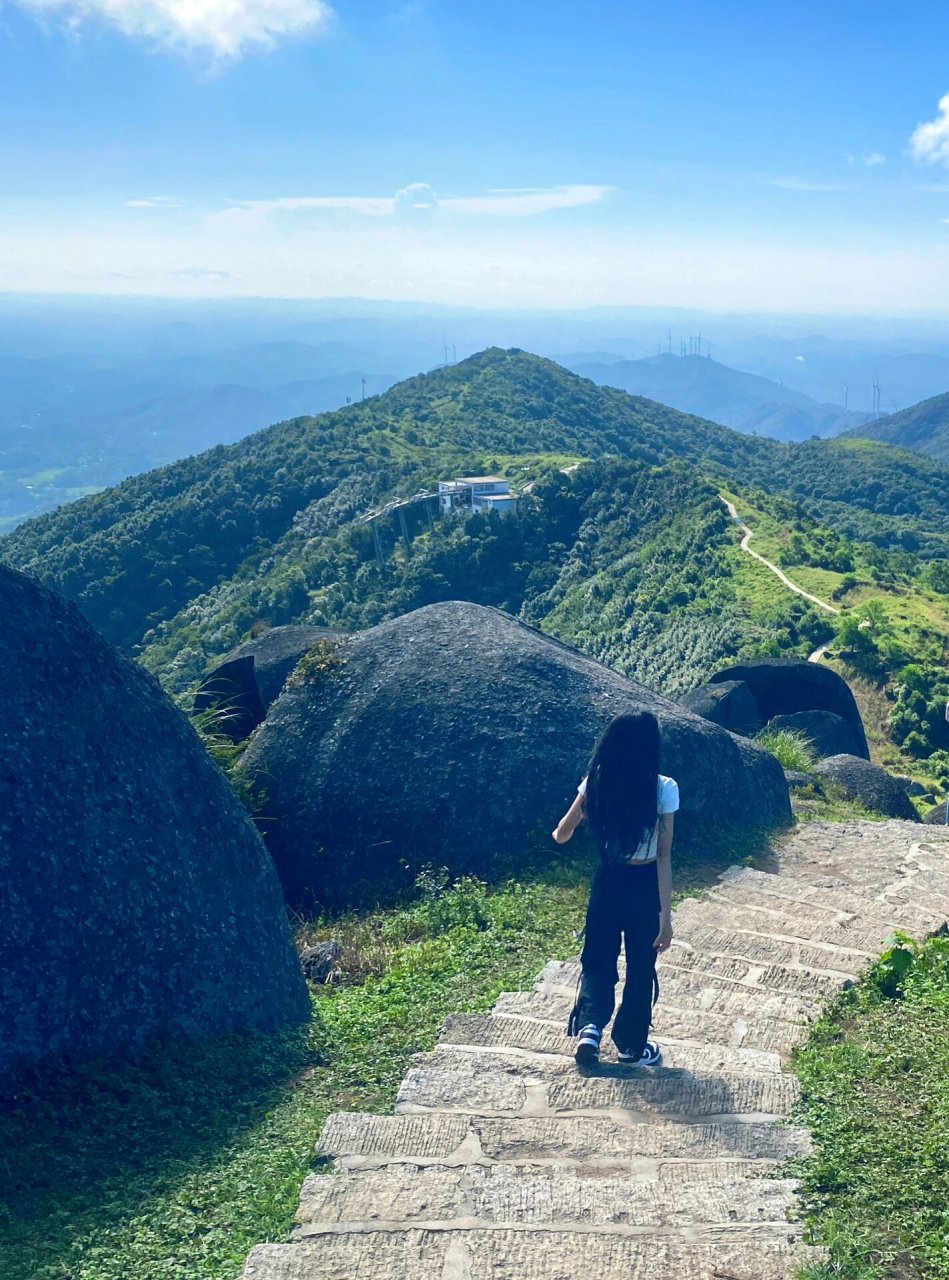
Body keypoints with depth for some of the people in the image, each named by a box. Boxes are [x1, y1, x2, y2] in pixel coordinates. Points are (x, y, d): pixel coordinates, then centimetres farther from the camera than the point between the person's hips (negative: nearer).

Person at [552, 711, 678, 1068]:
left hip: (607, 883, 2)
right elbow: (663, 856, -16)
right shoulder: (664, 789, -16)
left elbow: (561, 834, 0)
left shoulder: (596, 783, -8)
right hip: (645, 887, -2)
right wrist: (666, 914, -13)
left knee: (598, 959, 20)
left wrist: (562, 831, 25)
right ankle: (630, 1045, 29)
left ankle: (590, 1026, 2)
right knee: (641, 968, 16)